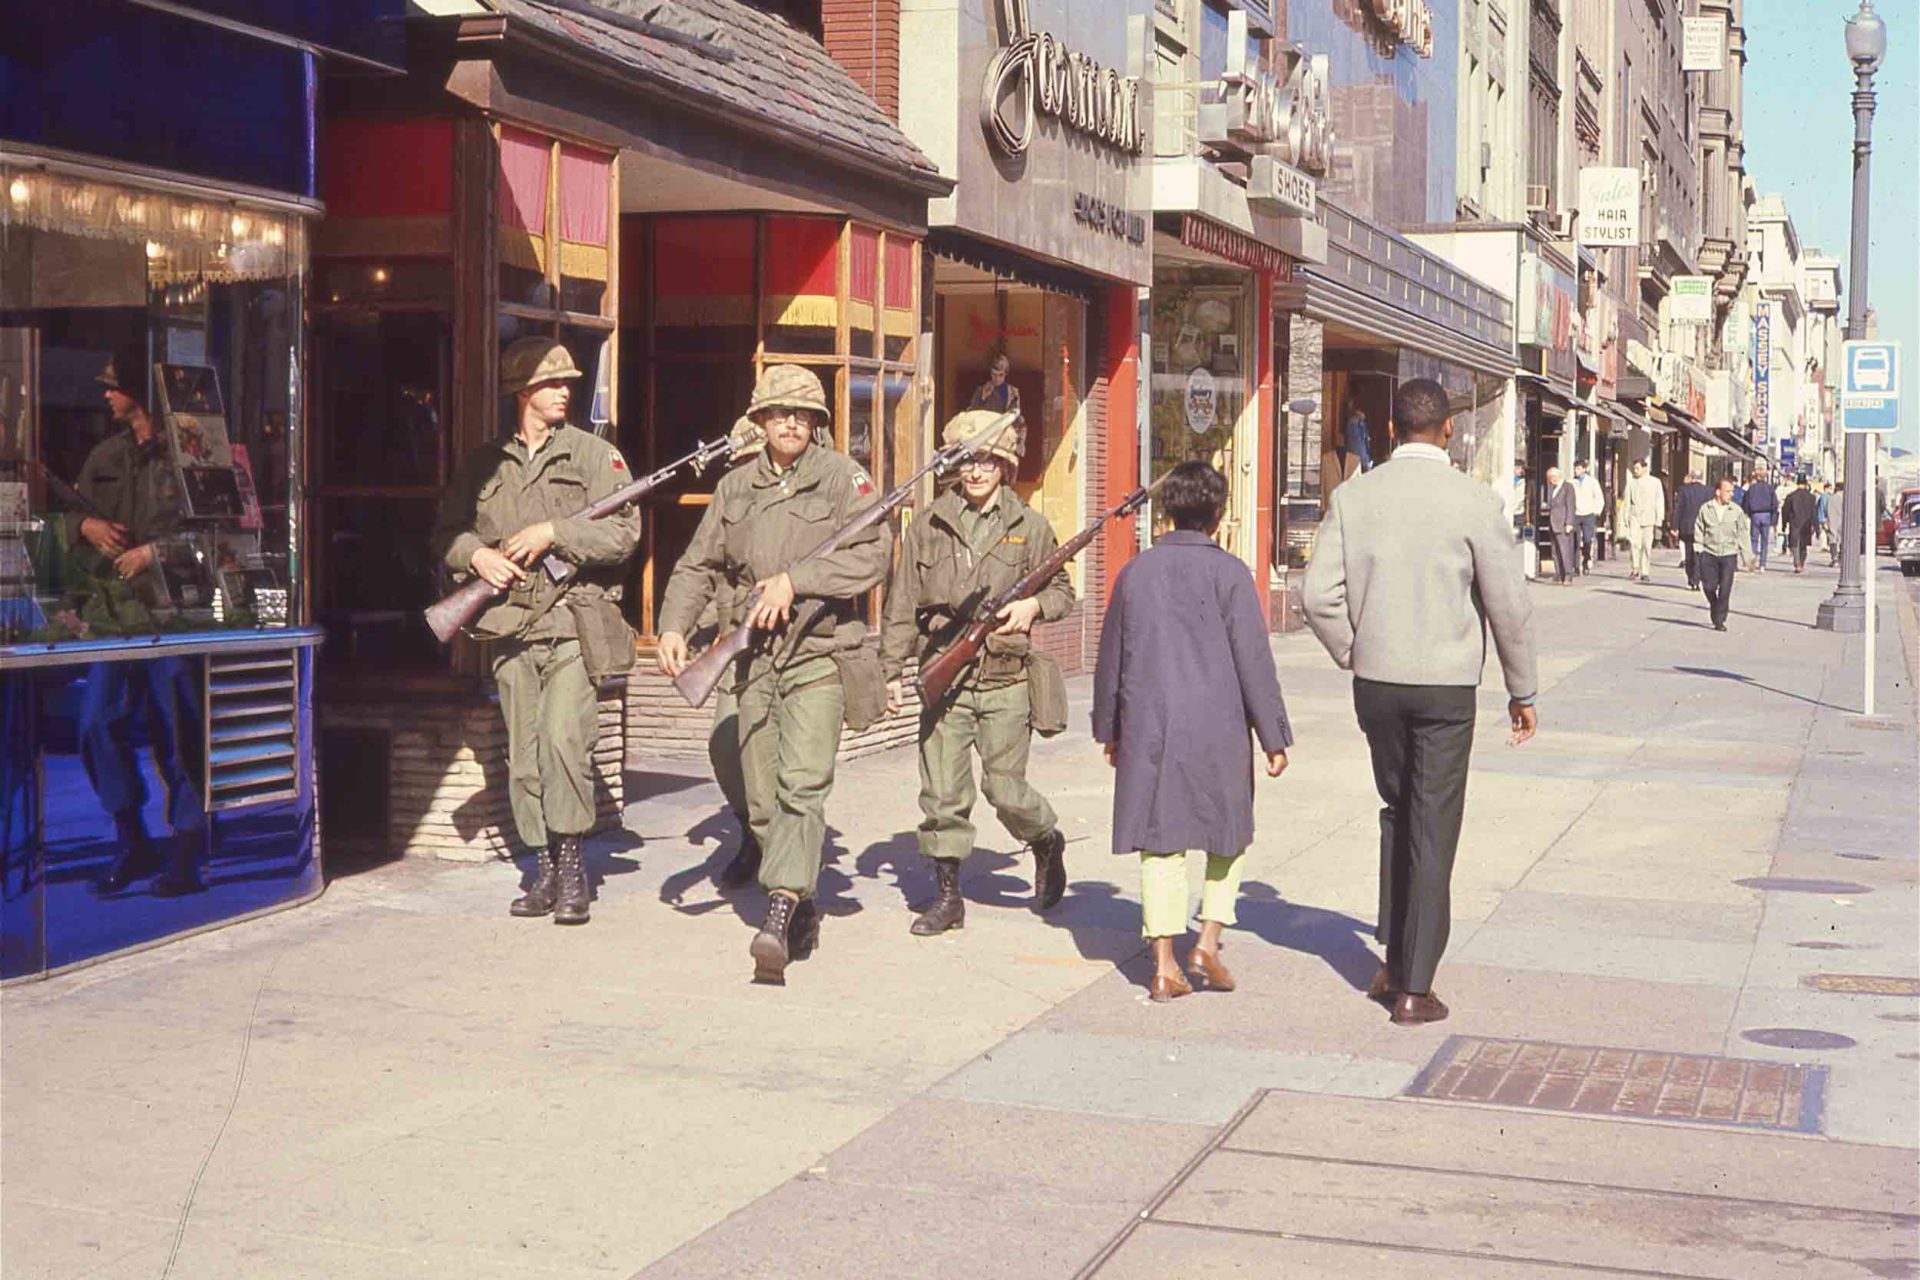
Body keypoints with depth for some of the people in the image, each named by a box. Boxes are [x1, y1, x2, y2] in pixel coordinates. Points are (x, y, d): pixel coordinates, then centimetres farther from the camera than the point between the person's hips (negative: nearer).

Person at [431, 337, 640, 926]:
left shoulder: (594, 454, 5)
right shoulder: (484, 464, 13)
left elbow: (623, 532, -5)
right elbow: (447, 531, 17)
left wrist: (552, 533, -12)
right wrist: (477, 555, -3)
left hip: (576, 621, -3)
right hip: (511, 626, 4)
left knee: (564, 738, -18)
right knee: (525, 757, 5)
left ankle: (571, 863, -7)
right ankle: (546, 870, 14)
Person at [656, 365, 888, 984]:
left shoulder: (842, 477, -1)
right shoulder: (735, 486, 14)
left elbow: (871, 557, -13)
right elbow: (698, 565, 15)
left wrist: (793, 579, -19)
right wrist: (673, 625, -1)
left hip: (819, 653, -5)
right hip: (754, 658, 5)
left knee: (801, 786, -19)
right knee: (763, 800, 8)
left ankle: (779, 916, -26)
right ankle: (804, 911, 24)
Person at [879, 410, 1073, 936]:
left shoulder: (1029, 527, 4)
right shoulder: (928, 527, 5)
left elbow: (1062, 590, 12)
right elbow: (902, 606, 9)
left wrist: (1035, 605, -10)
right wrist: (891, 671, 5)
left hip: (1005, 681, -1)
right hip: (944, 680, 1)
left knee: (1004, 788, -2)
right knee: (941, 793, 0)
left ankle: (1047, 842, 29)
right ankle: (947, 896, 12)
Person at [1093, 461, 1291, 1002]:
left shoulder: (1135, 572, 6)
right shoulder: (1228, 572, -6)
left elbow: (1111, 658, 13)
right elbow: (1253, 659, -7)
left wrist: (1109, 729, 24)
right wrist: (1274, 736, 0)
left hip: (1147, 727, 3)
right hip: (1216, 727, -3)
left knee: (1160, 841, 6)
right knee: (1229, 835, 15)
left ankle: (1165, 966, 4)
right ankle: (1208, 941, 6)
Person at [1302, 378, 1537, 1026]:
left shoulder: (1354, 497, -1)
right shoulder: (1472, 502, -9)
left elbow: (1319, 596, -3)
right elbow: (1509, 604, -8)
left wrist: (1356, 659, 12)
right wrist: (1522, 690, 4)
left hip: (1375, 681, 3)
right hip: (1446, 684, -3)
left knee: (1398, 813, 21)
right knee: (1432, 831, 2)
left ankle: (1395, 961, 23)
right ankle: (1415, 989, 4)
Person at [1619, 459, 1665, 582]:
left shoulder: (1655, 482, 5)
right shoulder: (1631, 482, 8)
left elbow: (1659, 501, 7)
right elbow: (1626, 501, 12)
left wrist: (1659, 519, 3)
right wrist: (1625, 518, 8)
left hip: (1648, 517, 0)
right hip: (1634, 516, 0)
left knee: (1647, 545, 0)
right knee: (1633, 542, -14)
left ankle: (1645, 572, 7)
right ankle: (1634, 570, -7)